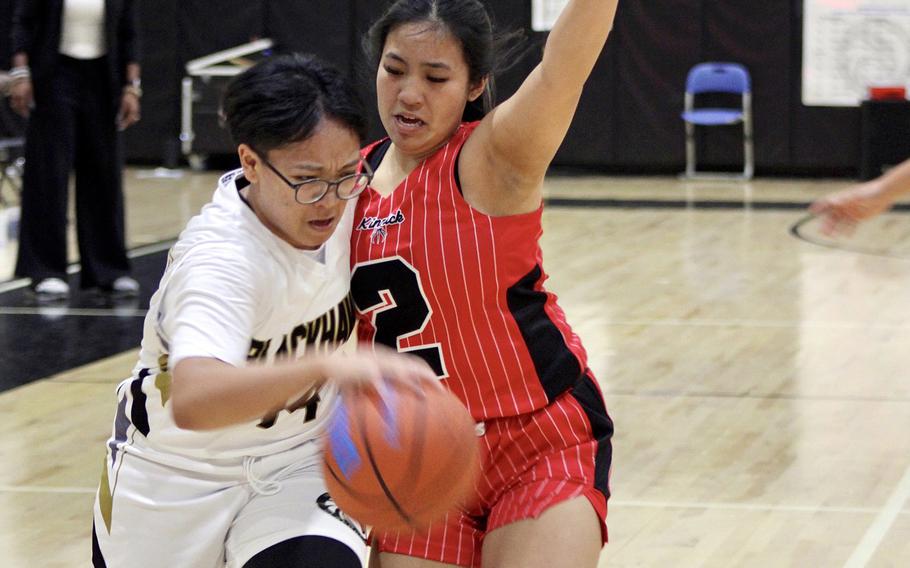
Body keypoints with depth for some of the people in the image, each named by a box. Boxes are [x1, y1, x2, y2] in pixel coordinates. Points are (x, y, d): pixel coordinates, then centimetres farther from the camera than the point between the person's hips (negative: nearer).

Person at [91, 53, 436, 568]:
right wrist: (325, 366, -64)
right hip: (179, 487, -4)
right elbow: (192, 399, -52)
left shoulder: (343, 201, -13)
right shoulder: (219, 259, -33)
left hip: (296, 467, 4)